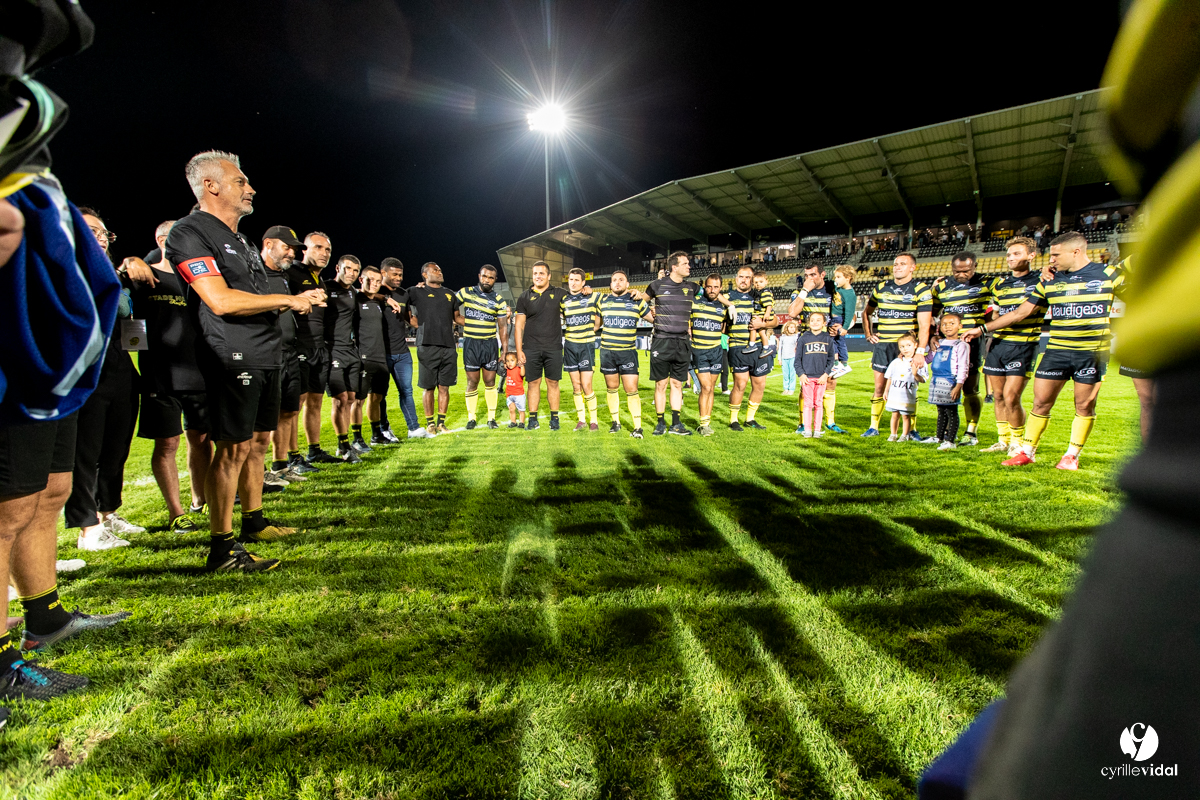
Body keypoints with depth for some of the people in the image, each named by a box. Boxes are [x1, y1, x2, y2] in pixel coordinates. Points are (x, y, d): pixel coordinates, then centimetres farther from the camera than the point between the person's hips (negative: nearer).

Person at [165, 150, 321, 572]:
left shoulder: (238, 238, 22)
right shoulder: (190, 232, -8)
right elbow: (222, 300, -19)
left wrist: (298, 300, 10)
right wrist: (287, 300, -12)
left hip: (264, 356, 9)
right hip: (232, 358, -9)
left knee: (254, 441, 15)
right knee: (232, 447, -8)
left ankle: (254, 521, 27)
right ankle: (222, 547, -2)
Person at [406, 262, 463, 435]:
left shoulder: (450, 294, 20)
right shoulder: (416, 293, 7)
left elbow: (457, 317, 28)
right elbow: (407, 313, 11)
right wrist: (421, 327, -3)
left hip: (449, 347, 4)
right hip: (427, 346, -4)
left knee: (444, 387, 6)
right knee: (429, 388, 1)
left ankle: (441, 422, 17)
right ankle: (430, 423, 13)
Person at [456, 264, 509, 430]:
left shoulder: (499, 301, 3)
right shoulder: (466, 292, 3)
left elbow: (503, 326, 3)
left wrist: (504, 350, -2)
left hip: (490, 343, 1)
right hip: (471, 343, 0)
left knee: (490, 381, 3)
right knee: (472, 382, 1)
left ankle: (491, 417, 13)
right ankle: (471, 418, 13)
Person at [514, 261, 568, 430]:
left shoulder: (559, 294, 7)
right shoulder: (525, 297, 7)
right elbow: (519, 325, 5)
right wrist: (519, 350, -2)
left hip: (553, 348, 0)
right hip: (531, 349, 0)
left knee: (553, 383, 4)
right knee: (534, 383, 3)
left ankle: (554, 418, 12)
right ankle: (533, 419, 11)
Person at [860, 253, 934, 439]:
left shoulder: (921, 289, -3)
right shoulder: (881, 287, 9)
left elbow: (924, 324, -9)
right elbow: (866, 312, 25)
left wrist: (920, 351, -17)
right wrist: (868, 334, 11)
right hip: (882, 345, 3)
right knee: (879, 387, 6)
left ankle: (912, 429, 8)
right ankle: (873, 427, 16)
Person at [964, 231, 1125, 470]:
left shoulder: (1108, 275, 0)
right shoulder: (1049, 281, 8)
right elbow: (1020, 312, 11)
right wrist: (982, 328, 8)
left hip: (1092, 351, -2)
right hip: (1056, 350, 2)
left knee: (1085, 406, 3)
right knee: (1041, 402, 1)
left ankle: (1072, 455, 17)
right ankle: (1027, 451, 10)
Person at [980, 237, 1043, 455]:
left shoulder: (1040, 281, 0)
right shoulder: (999, 284, 15)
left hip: (1023, 346, -5)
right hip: (997, 344, 5)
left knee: (1011, 397, -10)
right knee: (998, 396, 8)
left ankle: (1017, 442, 8)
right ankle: (1003, 441, 20)